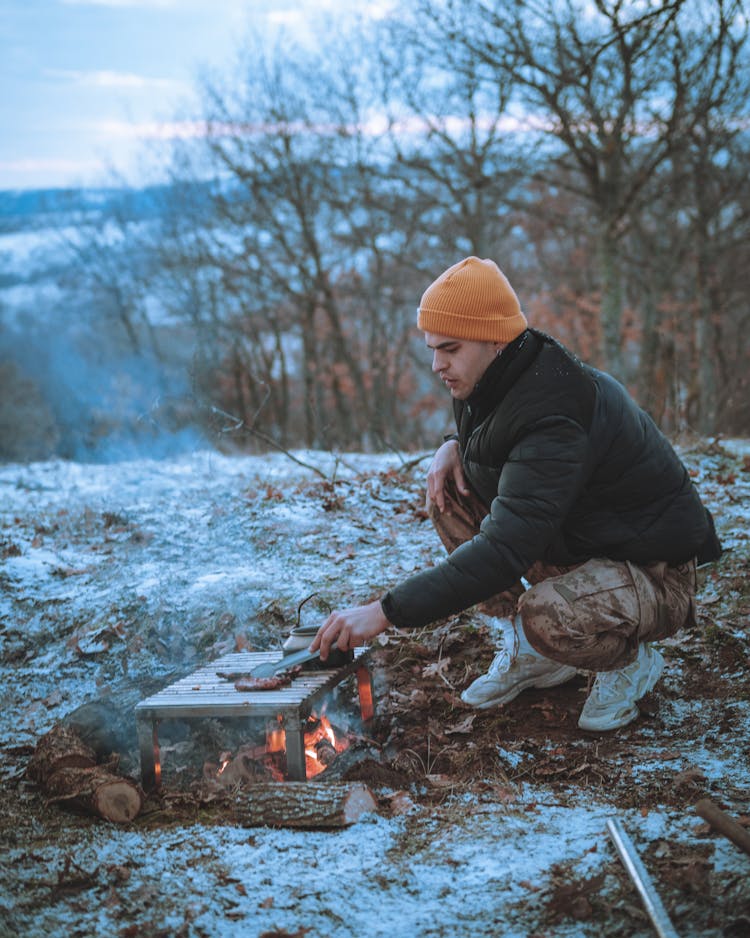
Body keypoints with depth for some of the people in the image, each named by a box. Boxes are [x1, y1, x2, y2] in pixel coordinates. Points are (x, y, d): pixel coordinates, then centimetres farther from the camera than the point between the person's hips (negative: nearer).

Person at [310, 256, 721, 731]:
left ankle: (631, 660, -2)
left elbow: (506, 549, -40)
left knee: (549, 615, -39)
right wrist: (455, 445, -4)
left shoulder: (554, 418, -32)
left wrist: (386, 612, -41)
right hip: (576, 544, 9)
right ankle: (531, 652, 5)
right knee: (449, 491, -2)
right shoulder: (506, 378, -3)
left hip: (654, 575, -9)